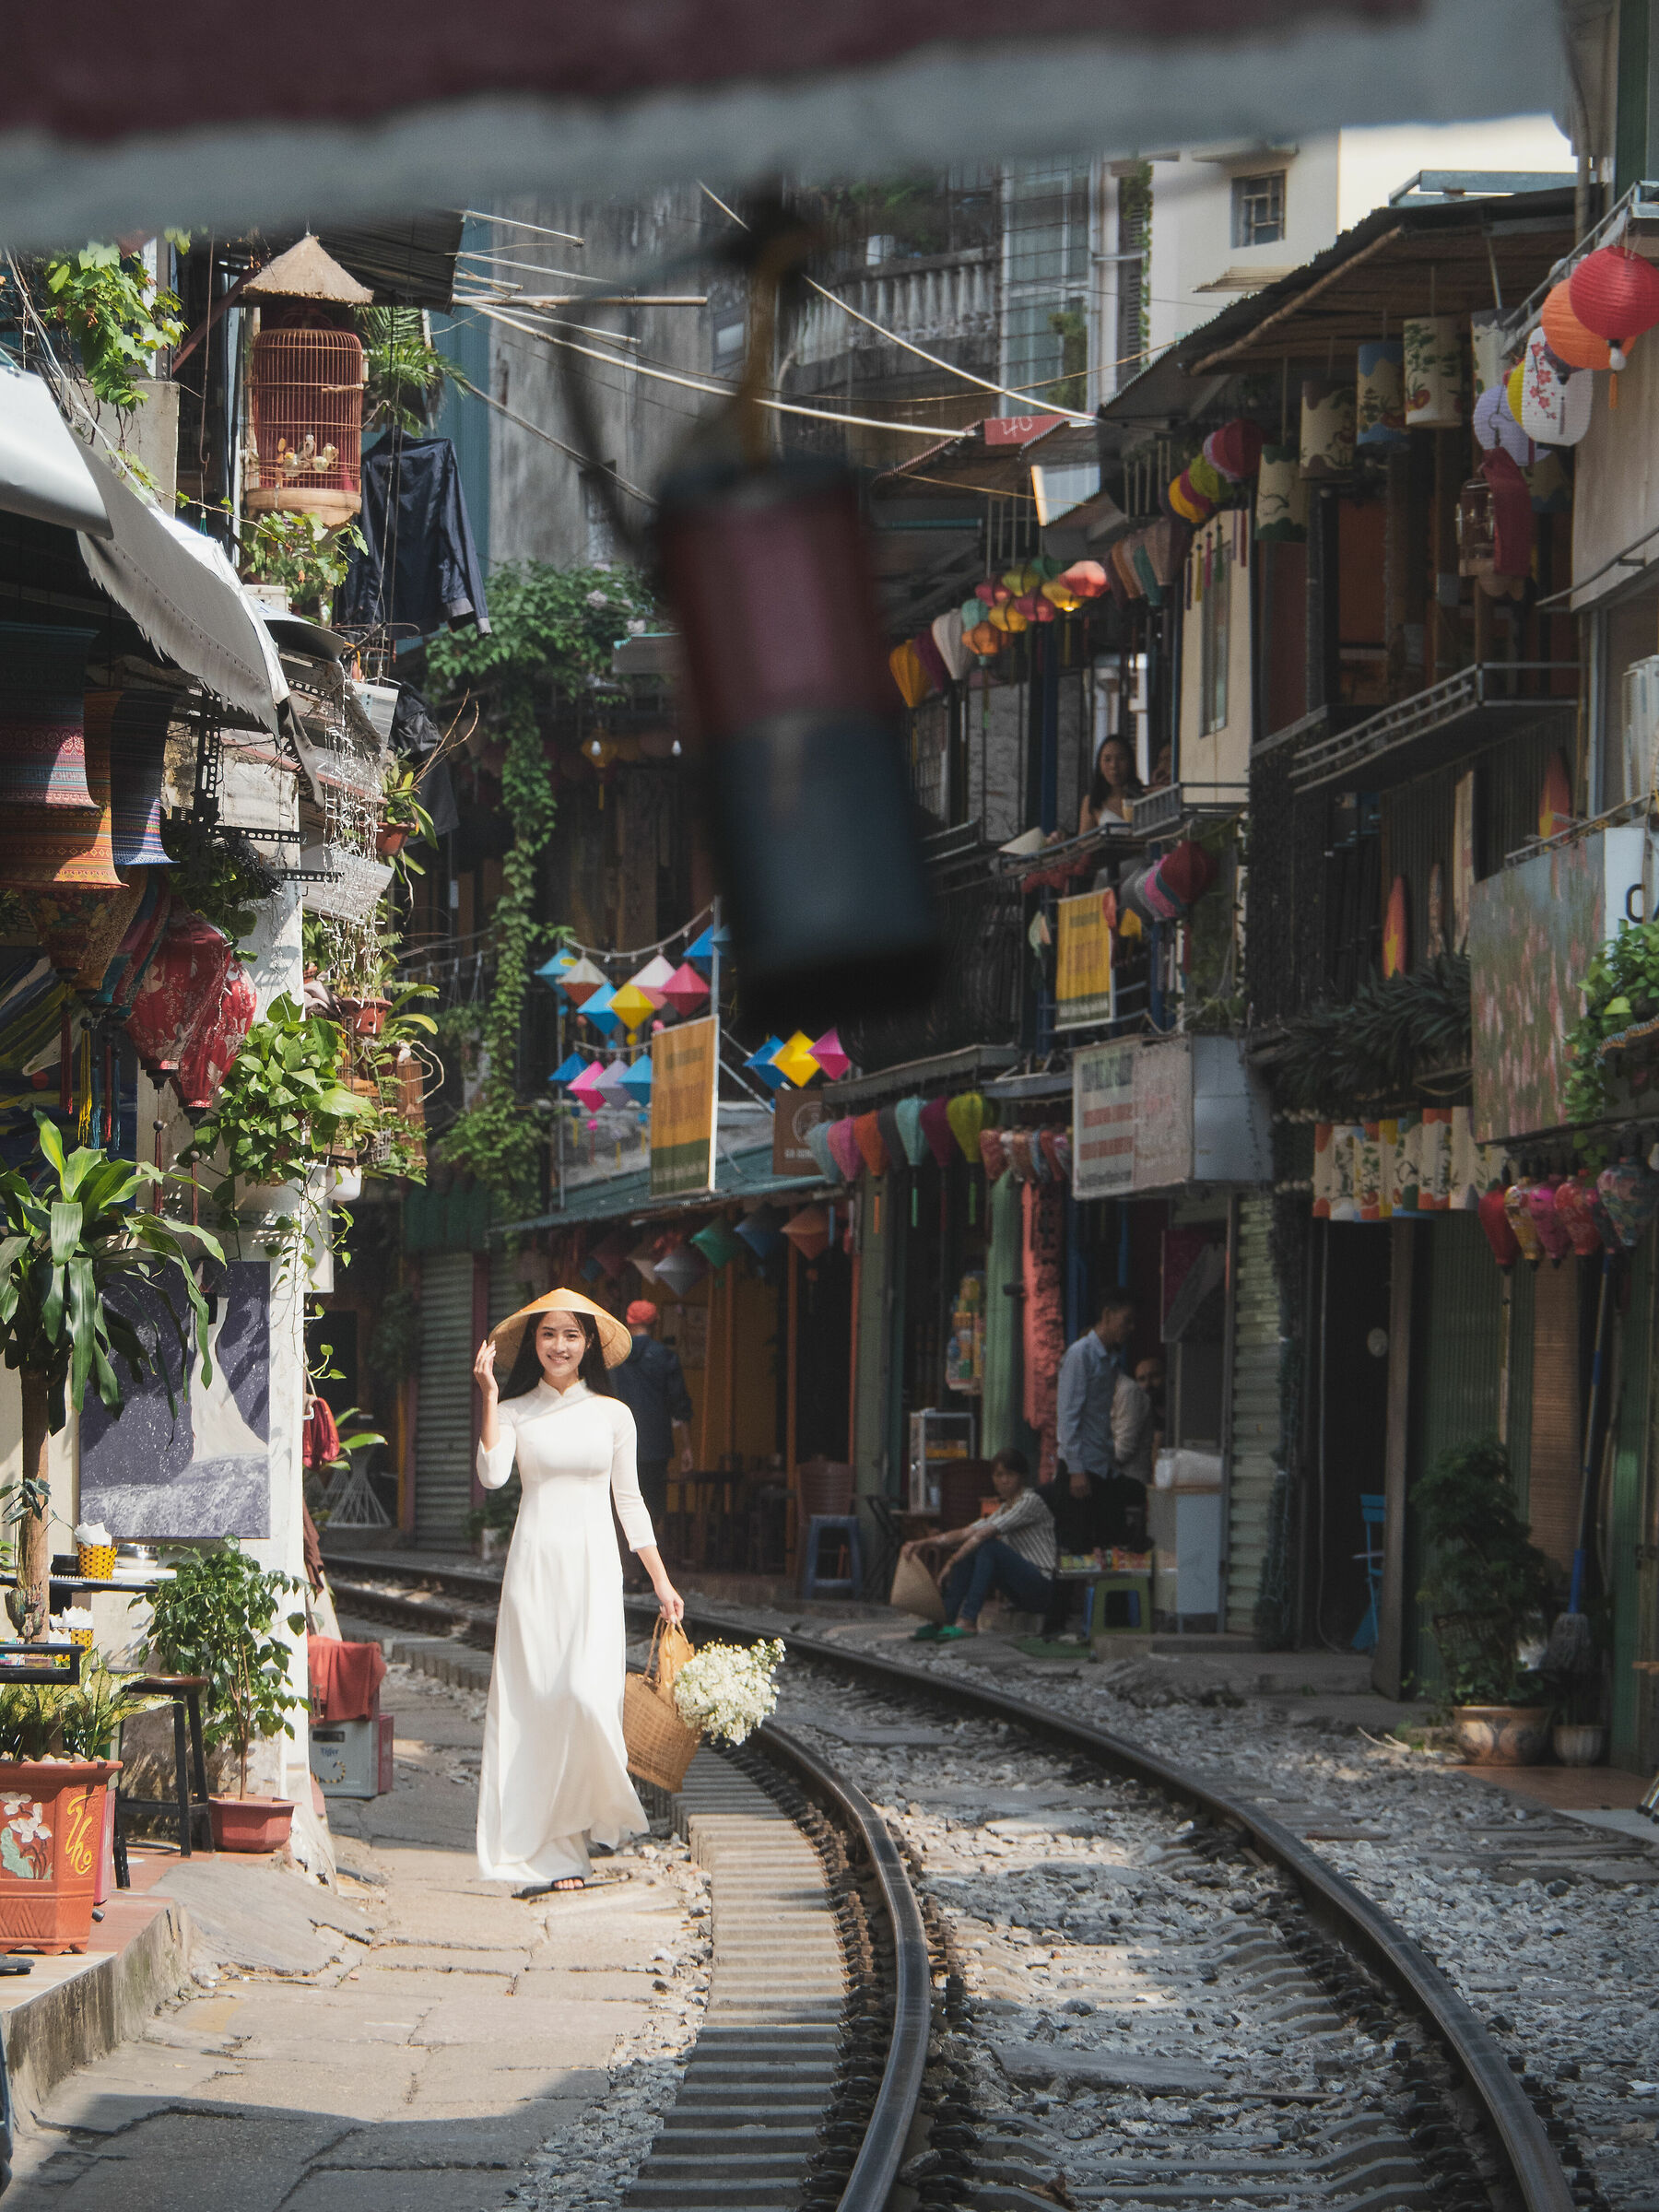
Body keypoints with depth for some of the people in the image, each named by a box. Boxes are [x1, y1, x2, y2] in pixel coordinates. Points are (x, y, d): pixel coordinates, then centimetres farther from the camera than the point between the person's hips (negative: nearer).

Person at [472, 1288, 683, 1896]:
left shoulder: (612, 1415, 8)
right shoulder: (515, 1411, 5)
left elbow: (629, 1501, 13)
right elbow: (492, 1475, -13)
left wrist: (661, 1580, 11)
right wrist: (489, 1395, -13)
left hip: (593, 1568, 0)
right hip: (534, 1566, 0)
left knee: (588, 1695, -17)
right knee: (534, 1699, -4)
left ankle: (592, 1813, 4)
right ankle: (551, 1851, 0)